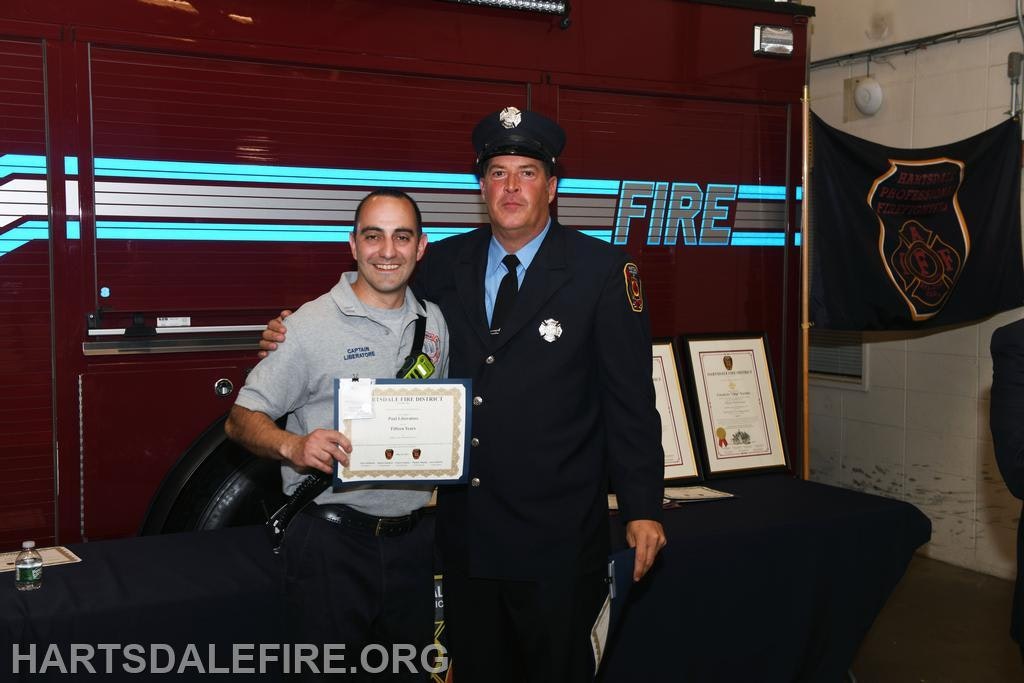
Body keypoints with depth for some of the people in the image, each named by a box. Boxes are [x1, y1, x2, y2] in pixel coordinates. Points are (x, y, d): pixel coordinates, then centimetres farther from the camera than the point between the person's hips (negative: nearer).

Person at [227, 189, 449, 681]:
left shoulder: (434, 322, 7)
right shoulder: (311, 326, -10)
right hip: (331, 542, -5)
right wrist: (293, 447, -27)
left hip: (410, 541, 5)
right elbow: (241, 419, -8)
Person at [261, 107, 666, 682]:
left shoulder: (602, 269, -7)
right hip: (466, 526, 4)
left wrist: (642, 509, -9)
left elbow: (631, 397, -7)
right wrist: (294, 339, -2)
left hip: (557, 534, -4)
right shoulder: (446, 263, 5)